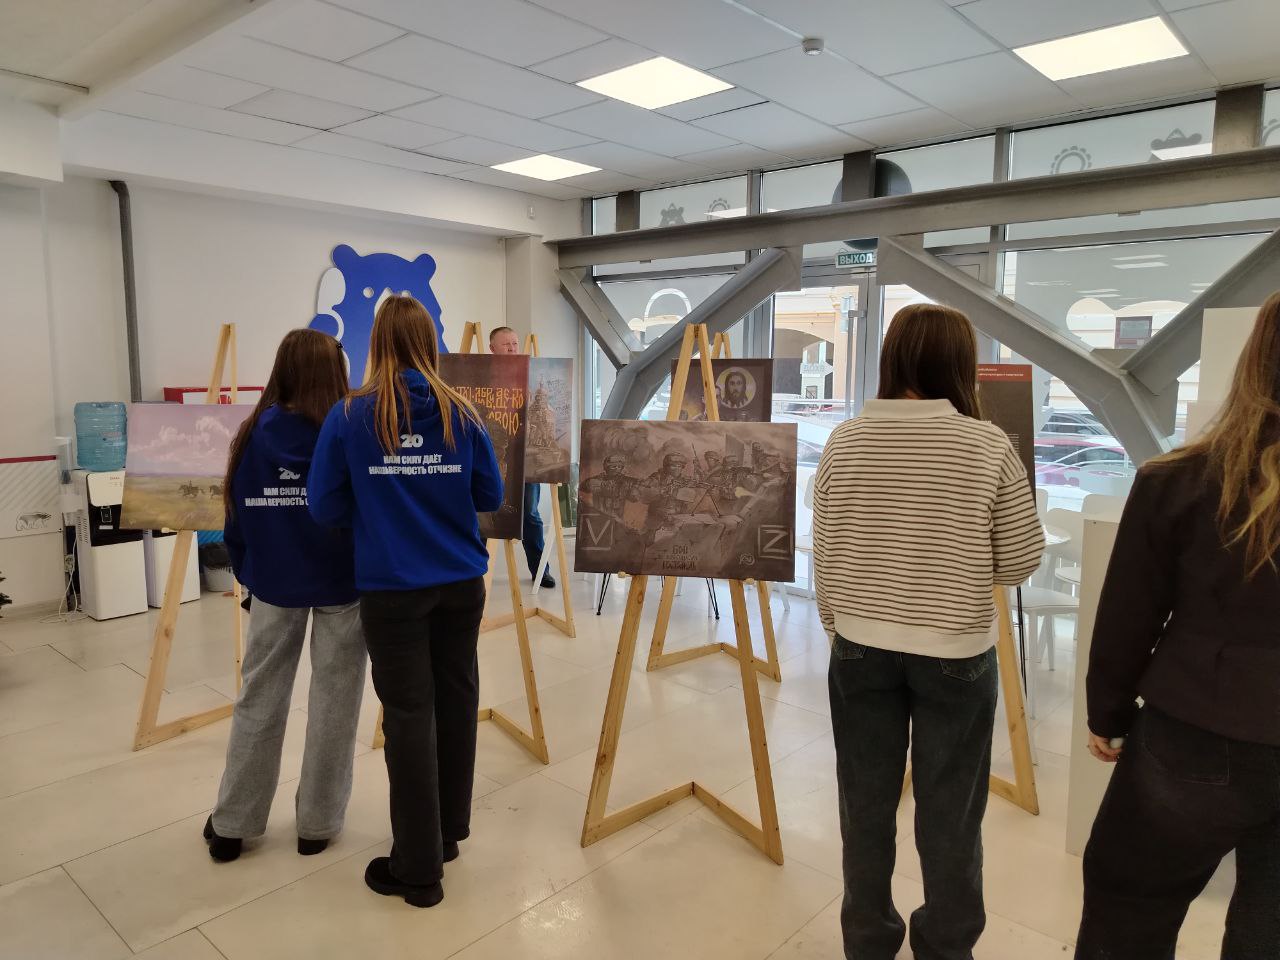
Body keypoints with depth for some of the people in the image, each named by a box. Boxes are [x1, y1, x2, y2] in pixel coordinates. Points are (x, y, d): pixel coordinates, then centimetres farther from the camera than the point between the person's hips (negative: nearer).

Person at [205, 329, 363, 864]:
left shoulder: (253, 434, -5)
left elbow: (237, 517, 2)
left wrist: (246, 574, 15)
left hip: (275, 584, 3)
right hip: (342, 583, -2)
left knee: (259, 700, 15)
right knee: (333, 702, 10)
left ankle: (232, 824, 26)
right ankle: (318, 824, 22)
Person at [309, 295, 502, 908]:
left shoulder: (349, 416, -6)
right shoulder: (461, 414, -1)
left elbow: (326, 507, -4)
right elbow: (491, 497, 5)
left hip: (392, 588, -2)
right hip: (461, 583, 3)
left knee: (408, 716, 4)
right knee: (456, 702, 16)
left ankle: (418, 868, 15)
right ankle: (448, 833, 33)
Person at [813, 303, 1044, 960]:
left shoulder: (844, 443, -5)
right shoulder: (988, 446, -11)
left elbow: (826, 558, 0)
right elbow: (1021, 562, -3)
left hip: (861, 647, 2)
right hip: (955, 653, -1)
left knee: (866, 802, 16)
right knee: (949, 810, 16)